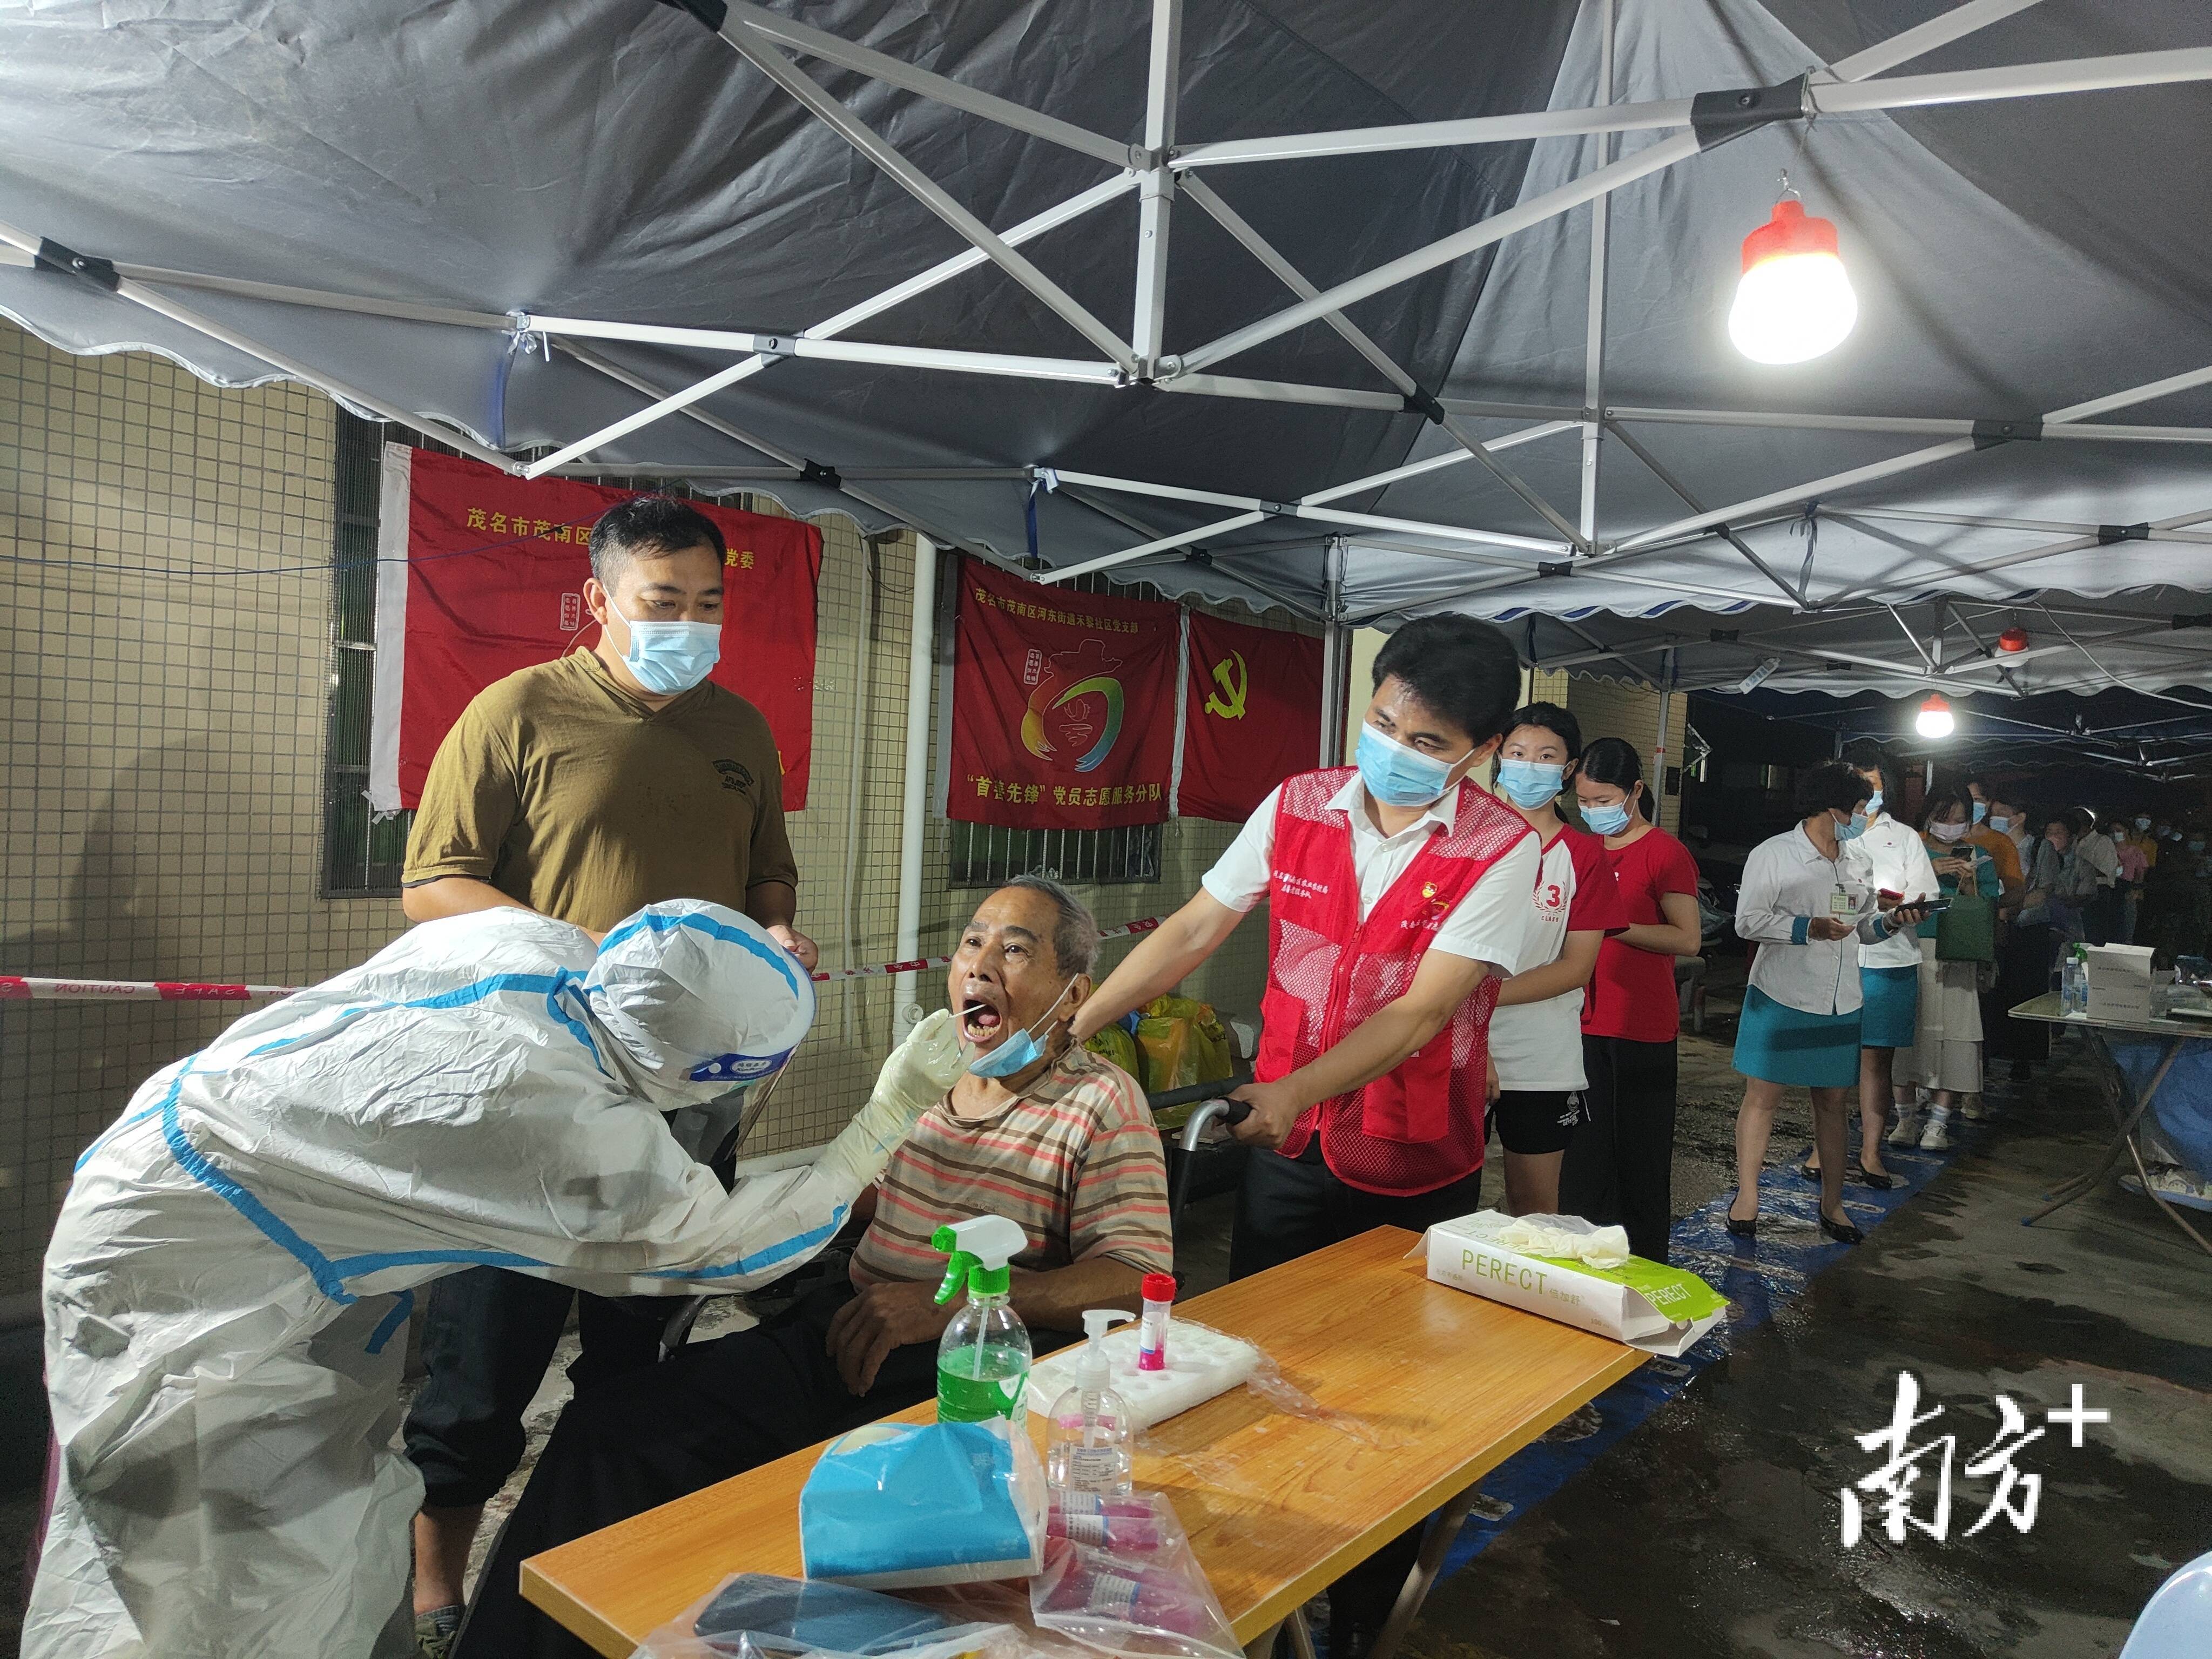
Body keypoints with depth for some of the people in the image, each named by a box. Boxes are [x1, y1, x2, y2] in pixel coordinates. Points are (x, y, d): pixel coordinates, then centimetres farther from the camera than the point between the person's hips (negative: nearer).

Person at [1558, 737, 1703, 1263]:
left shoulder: (1665, 852, -8)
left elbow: (1687, 939, -15)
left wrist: (1611, 924, -19)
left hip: (1642, 1030, -6)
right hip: (1584, 1023, 6)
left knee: (1641, 1162, 4)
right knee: (1581, 1160, 12)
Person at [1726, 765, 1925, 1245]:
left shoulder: (1860, 863, 11)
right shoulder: (1773, 855, -9)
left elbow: (1865, 928, 17)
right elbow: (1748, 922, -12)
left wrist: (1891, 920, -3)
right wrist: (1810, 928, -22)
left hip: (1840, 1005, 6)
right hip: (1781, 1000, -6)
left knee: (1834, 1102, 11)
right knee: (1763, 1097, 1)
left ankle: (1832, 1205, 22)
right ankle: (1747, 1197, 12)